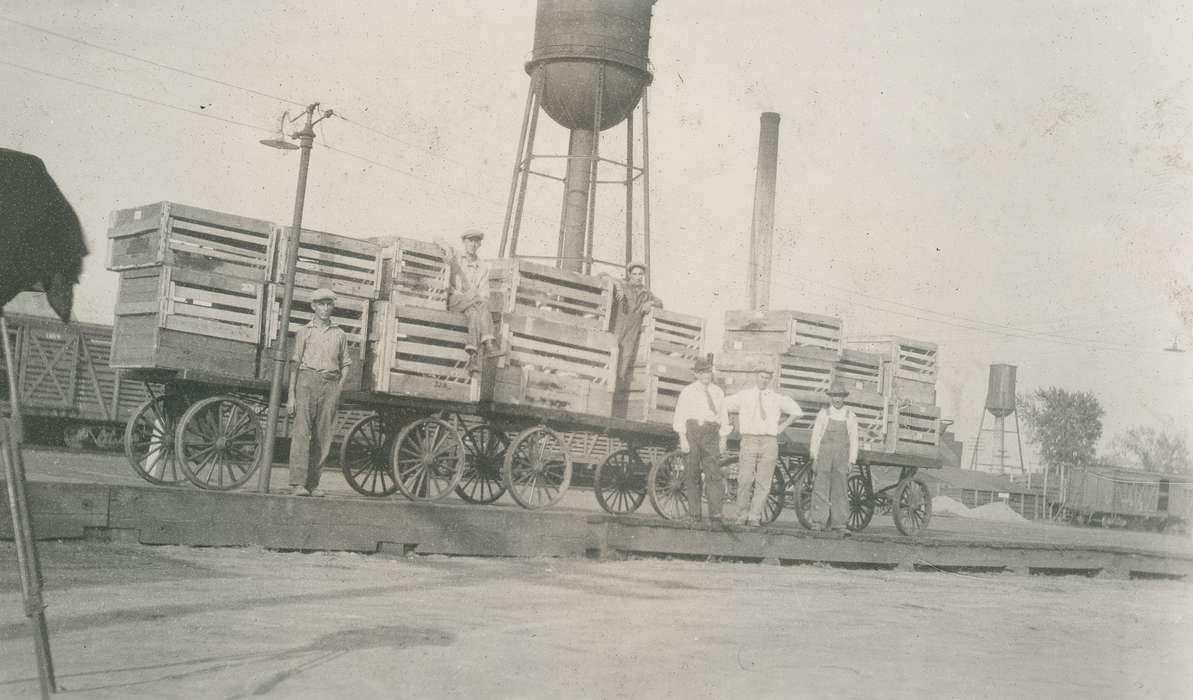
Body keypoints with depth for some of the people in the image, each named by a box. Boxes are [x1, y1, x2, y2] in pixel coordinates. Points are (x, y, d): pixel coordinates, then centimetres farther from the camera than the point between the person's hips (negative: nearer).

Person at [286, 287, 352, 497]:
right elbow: (295, 363, 5)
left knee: (322, 436, -1)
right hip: (307, 379, -2)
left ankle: (313, 483, 4)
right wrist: (291, 395, -2)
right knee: (302, 432, -12)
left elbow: (345, 364, 18)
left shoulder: (340, 334, 16)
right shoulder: (304, 332, 9)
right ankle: (298, 483, -16)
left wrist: (339, 389, 2)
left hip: (330, 383, 3)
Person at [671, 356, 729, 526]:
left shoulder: (718, 392, 15)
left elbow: (723, 416, 16)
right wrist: (682, 438, -7)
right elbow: (680, 416, 2)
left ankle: (715, 515, -13)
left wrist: (723, 439, 9)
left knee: (713, 474, -10)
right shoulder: (688, 391, 7)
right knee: (691, 475, 1)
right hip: (691, 431, -1)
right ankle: (694, 514, 7)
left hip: (710, 433, 1)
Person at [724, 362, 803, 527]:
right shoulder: (744, 396, 10)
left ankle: (755, 518, 1)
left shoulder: (777, 399, 12)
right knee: (745, 480, -9)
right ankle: (742, 517, -1)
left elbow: (796, 412, 20)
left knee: (763, 483, -3)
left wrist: (782, 427, 15)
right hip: (749, 441, -1)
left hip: (769, 443, 1)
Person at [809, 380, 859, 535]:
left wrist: (851, 462, 2)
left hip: (841, 459, 1)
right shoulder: (823, 414, 5)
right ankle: (817, 522, 0)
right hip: (823, 457, -1)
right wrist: (814, 457, -2)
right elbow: (815, 436, 5)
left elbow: (854, 440, 8)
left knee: (839, 491, -2)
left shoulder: (850, 416, 8)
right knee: (820, 488, -3)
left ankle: (838, 524, 1)